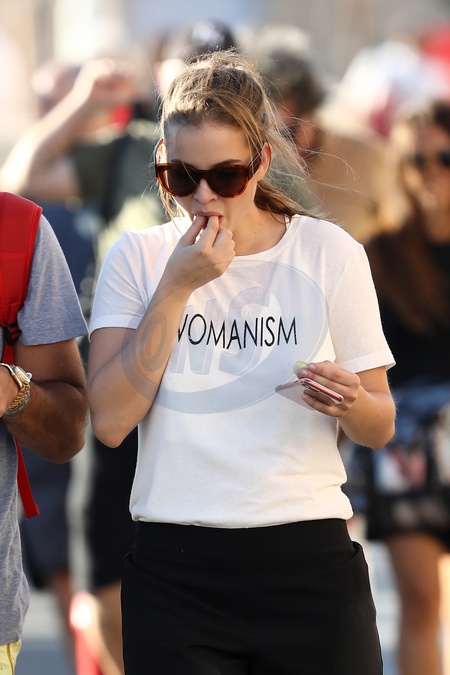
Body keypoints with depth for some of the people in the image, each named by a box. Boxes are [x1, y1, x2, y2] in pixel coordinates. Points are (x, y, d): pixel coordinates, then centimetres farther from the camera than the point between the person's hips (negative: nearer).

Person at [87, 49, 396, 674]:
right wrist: (178, 286, -13)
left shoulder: (328, 253, 1)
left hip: (310, 559, 0)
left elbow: (381, 427, 5)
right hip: (174, 570, 0)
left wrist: (349, 403, -18)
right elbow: (110, 421, -10)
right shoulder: (138, 258, 2)